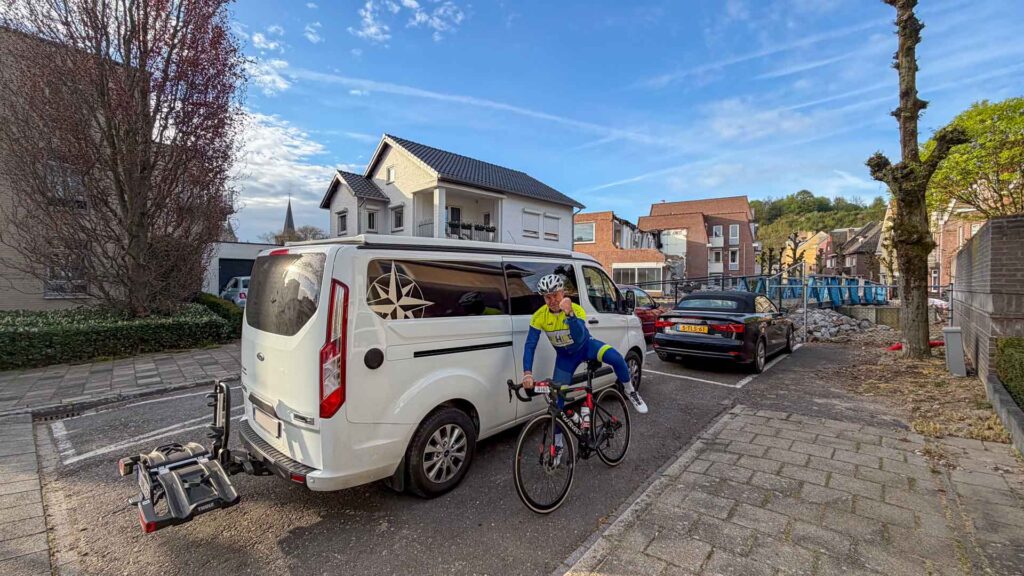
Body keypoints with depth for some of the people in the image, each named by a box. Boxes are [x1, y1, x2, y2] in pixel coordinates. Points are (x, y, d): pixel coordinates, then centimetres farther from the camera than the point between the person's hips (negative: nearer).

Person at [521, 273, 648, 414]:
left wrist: (569, 314, -59)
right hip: (565, 356, 2)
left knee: (616, 358, -29)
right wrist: (527, 373, -35)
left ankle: (630, 392, -3)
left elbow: (579, 338, -44)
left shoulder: (576, 309, -28)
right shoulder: (539, 317, -22)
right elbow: (530, 346, -23)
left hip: (586, 345, -2)